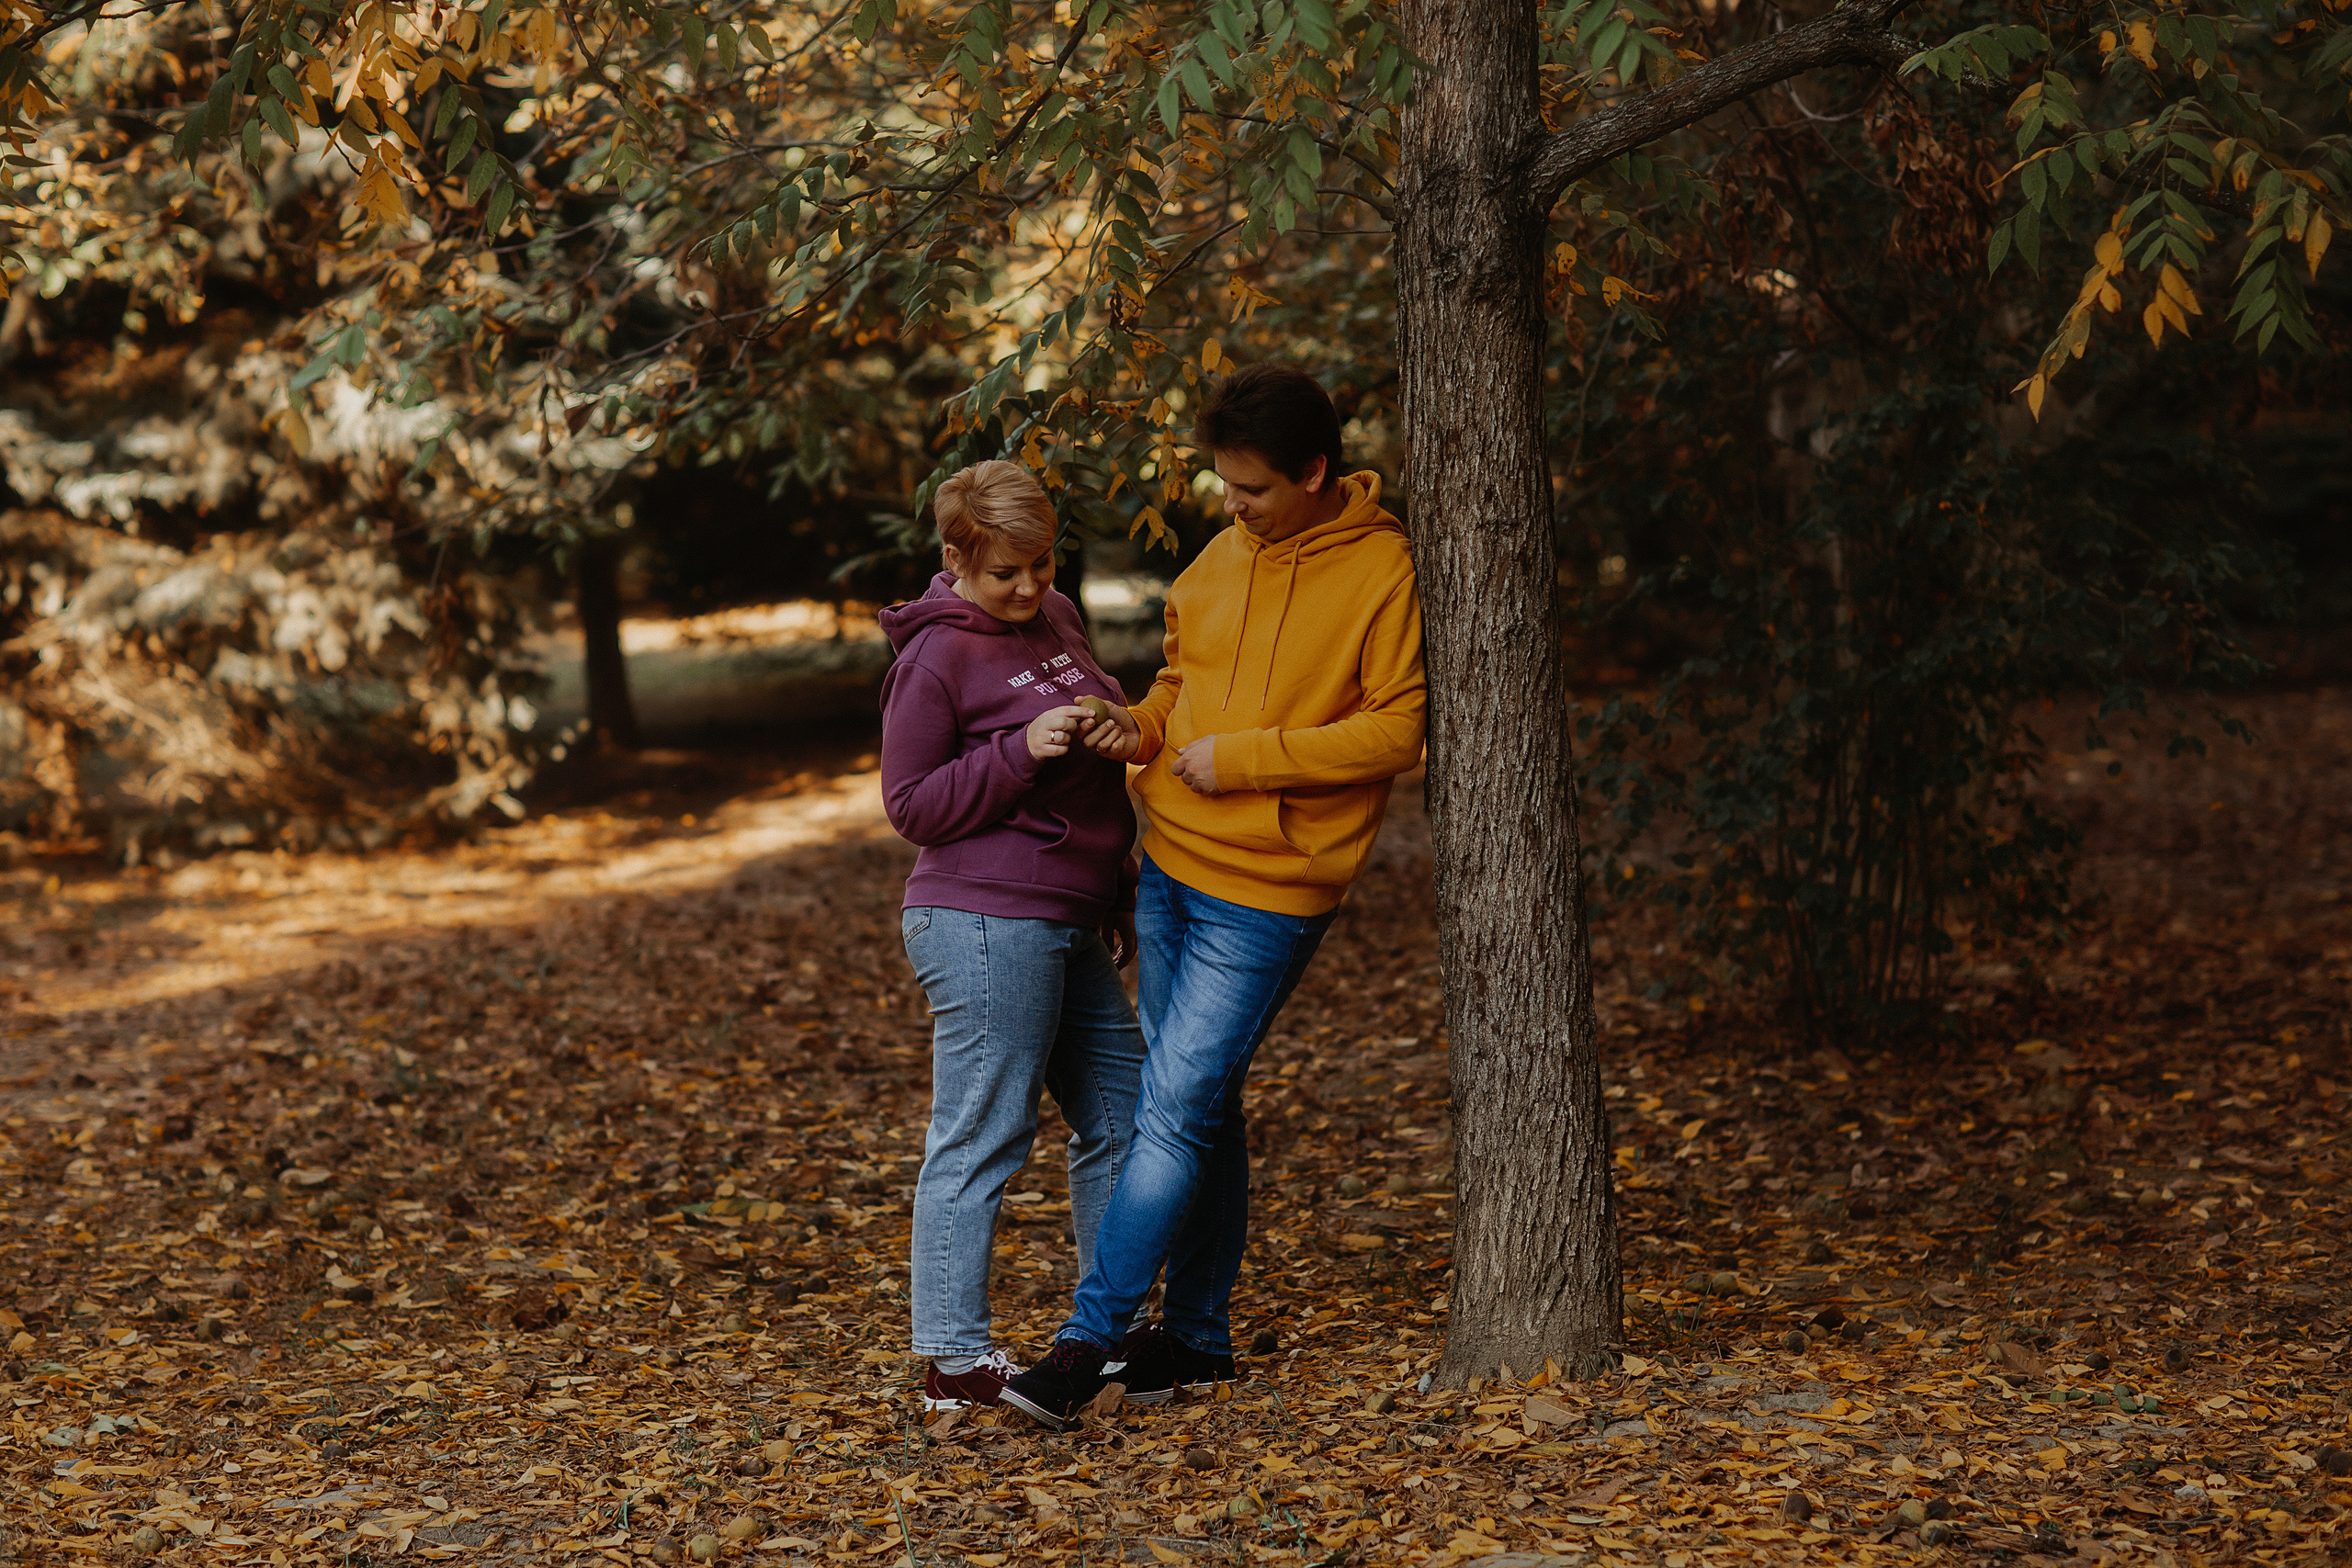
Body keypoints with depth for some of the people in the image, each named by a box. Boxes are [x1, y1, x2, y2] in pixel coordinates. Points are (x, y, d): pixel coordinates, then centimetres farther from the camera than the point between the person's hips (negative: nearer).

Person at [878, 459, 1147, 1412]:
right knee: (982, 1137, -5)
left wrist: (1118, 900, 21)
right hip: (985, 925, -9)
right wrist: (1019, 751, -22)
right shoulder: (935, 656, -11)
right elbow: (910, 805, -11)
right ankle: (955, 1361, 0)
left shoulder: (1054, 621, 13)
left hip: (1067, 926, 9)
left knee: (1120, 1115, 13)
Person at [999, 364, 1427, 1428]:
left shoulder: (1384, 572, -12)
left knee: (1177, 1110, -8)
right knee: (1199, 1108, 13)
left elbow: (1398, 730, -15)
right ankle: (1195, 1338, 22)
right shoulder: (1226, 554, 9)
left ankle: (1090, 1338, -3)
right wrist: (1143, 727, -1)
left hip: (1267, 890, -7)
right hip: (1171, 864, 7)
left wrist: (1239, 757, -17)